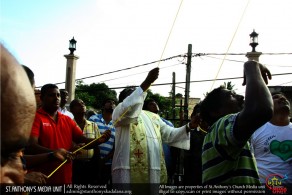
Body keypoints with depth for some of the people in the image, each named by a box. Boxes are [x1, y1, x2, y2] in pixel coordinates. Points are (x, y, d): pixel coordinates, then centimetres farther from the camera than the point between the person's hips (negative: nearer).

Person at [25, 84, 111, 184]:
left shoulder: (68, 120, 11)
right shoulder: (36, 118, -8)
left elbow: (84, 141, 5)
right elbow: (31, 146, -19)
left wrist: (100, 140, -14)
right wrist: (54, 153, -34)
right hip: (42, 179, -5)